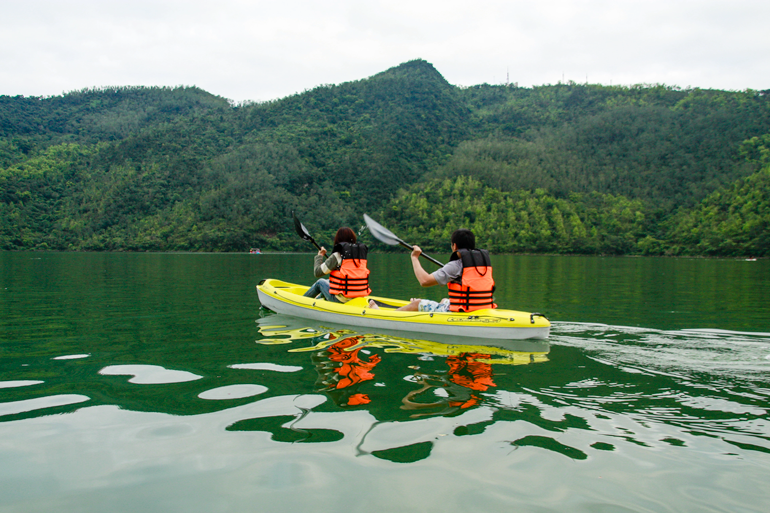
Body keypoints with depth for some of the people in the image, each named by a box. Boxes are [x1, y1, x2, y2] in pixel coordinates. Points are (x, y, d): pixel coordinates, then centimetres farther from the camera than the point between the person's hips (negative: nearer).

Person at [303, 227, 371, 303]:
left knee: (320, 282, 22)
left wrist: (319, 256, 9)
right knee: (328, 282, 29)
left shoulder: (337, 255, -13)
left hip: (340, 300, -5)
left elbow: (317, 272, -8)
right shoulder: (362, 253, 3)